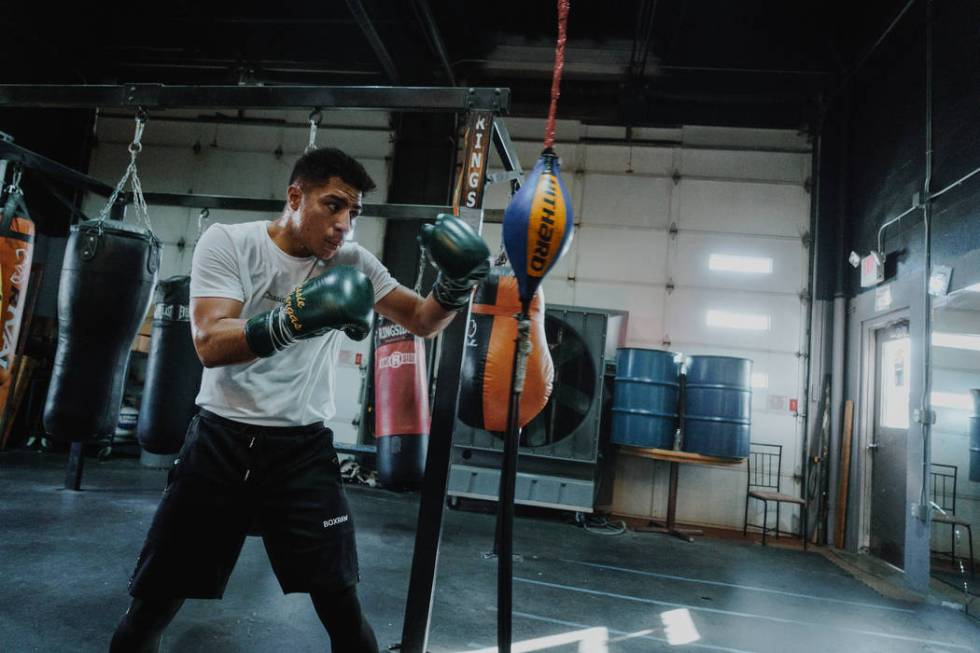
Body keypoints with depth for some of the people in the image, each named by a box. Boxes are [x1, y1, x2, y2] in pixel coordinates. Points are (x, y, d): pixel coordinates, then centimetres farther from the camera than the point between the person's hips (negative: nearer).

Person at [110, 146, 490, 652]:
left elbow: (422, 322, 3)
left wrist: (456, 284, -17)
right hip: (220, 439, 0)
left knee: (340, 601, 1)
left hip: (303, 446, 1)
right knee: (153, 601, 12)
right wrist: (293, 319, -35)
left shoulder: (351, 261, 0)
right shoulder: (228, 242, -7)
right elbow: (210, 343, -19)